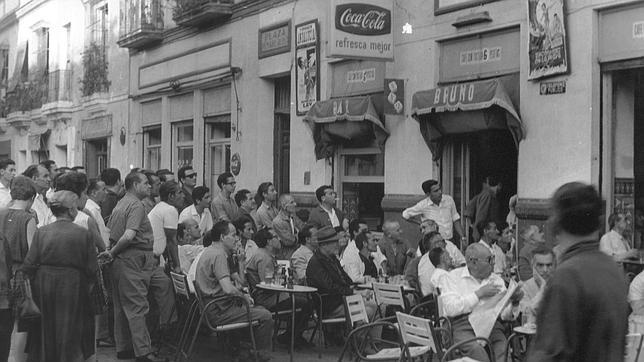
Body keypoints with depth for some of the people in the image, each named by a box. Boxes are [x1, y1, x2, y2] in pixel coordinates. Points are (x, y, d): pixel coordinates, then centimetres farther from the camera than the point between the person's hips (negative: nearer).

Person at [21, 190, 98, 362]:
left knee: (45, 334, 15)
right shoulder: (83, 234, -8)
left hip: (44, 285, 2)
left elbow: (28, 266, -4)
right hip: (72, 288, -2)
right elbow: (92, 268, -6)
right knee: (70, 334, 8)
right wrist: (88, 284, 10)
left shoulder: (41, 232, -3)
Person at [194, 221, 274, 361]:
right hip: (218, 311, -11)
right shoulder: (218, 255, -19)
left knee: (260, 309, 19)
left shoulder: (210, 251, 14)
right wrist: (244, 297, -10)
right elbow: (228, 289, -28)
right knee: (266, 317, -12)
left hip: (210, 307, 11)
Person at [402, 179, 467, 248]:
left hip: (451, 240, 3)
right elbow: (405, 215, 3)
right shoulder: (423, 205, -11)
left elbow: (455, 219, 11)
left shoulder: (449, 199, 0)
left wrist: (463, 237, 6)